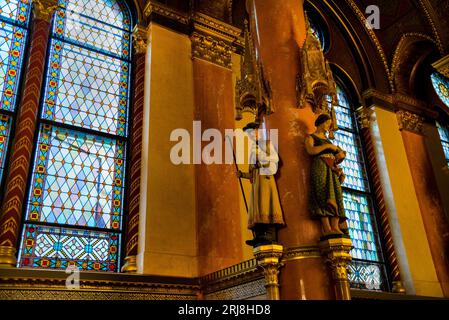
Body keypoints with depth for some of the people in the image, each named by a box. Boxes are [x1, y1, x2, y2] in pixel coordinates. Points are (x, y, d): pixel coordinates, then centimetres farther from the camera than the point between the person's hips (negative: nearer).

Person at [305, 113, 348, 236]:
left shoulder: (327, 139, 29)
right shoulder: (311, 137, 9)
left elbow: (336, 152, 27)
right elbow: (311, 150, -11)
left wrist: (340, 153, 5)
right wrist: (328, 145, -8)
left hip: (332, 168, 7)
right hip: (320, 166, -7)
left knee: (336, 194, -8)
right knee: (324, 195, -19)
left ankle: (335, 227, -15)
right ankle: (326, 228, -28)